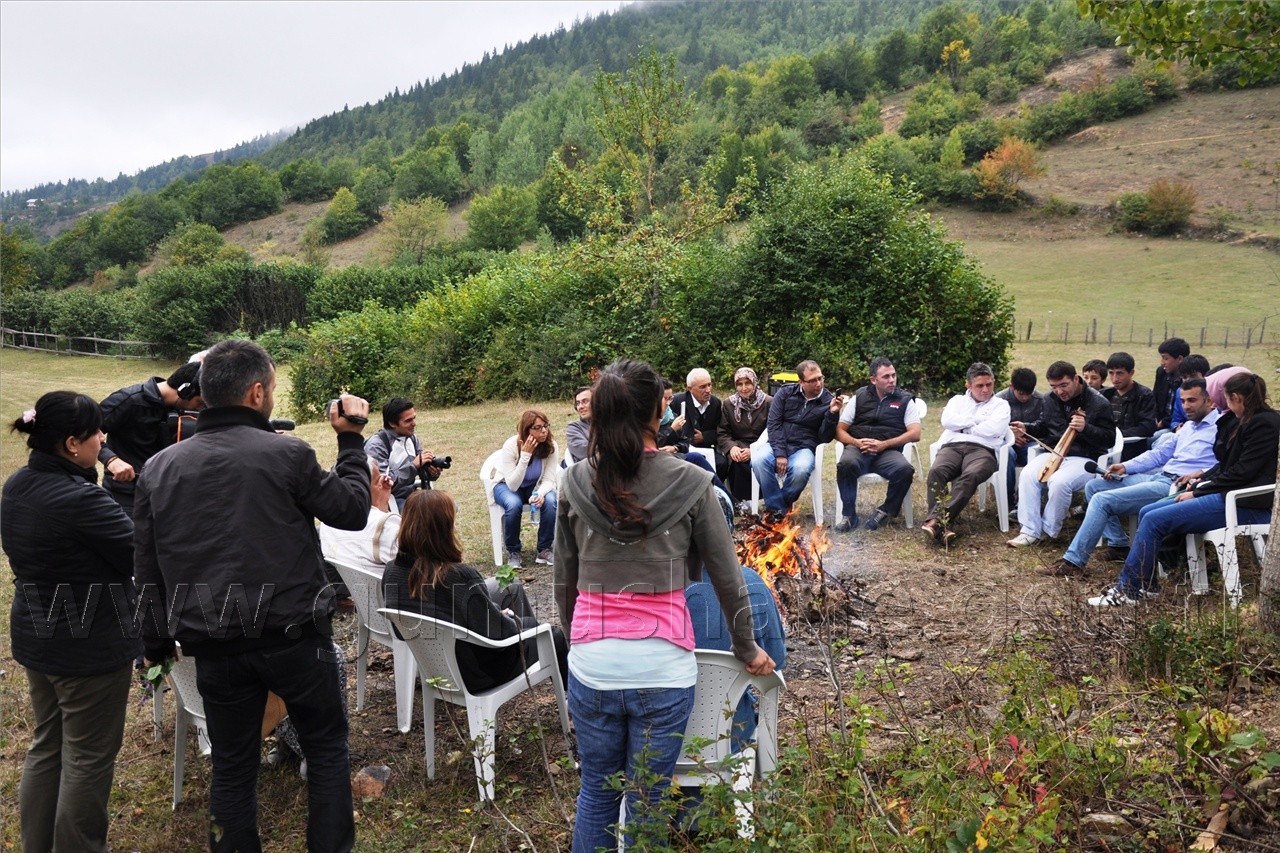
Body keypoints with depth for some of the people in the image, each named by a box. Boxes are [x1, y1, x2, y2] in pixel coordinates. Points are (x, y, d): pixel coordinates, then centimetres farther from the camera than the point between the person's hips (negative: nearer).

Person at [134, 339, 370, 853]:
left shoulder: (159, 469, 3)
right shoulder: (287, 454, -12)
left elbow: (147, 572, 8)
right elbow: (353, 511, 0)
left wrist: (157, 646, 18)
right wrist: (351, 440, 10)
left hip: (214, 646, 4)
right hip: (293, 636, -4)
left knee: (231, 766, 18)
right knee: (326, 747, 16)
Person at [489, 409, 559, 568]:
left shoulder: (551, 446, -20)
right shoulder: (511, 446, -28)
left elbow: (548, 480, -18)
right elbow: (513, 485, -31)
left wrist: (540, 494, -41)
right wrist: (525, 455, -39)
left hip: (536, 486, 2)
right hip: (506, 485, -2)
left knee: (550, 501, -30)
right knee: (513, 504, -36)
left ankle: (544, 550, -13)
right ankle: (513, 552, -14)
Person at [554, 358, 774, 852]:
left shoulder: (575, 485, -3)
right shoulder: (690, 483, -9)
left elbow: (564, 580, 7)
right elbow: (727, 578, 0)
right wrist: (748, 652, 14)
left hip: (592, 663, 2)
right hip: (662, 667, -2)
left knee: (596, 791, 21)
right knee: (647, 803, 14)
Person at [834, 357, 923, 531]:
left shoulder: (905, 400, 11)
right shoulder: (860, 397, 14)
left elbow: (915, 434, -1)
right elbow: (839, 430, 11)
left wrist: (884, 444, -13)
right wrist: (856, 442, -11)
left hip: (888, 451, 0)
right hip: (858, 448, 0)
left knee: (905, 470, -33)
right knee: (846, 464, -35)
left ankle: (886, 511, -9)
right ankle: (850, 515, -18)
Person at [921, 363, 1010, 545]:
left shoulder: (1001, 405, 20)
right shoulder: (957, 400, 27)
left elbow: (993, 429, -1)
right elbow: (947, 421, 6)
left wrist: (962, 426, 6)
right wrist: (977, 420, 5)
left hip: (983, 450, -2)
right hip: (953, 446, 2)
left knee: (971, 475, -38)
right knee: (936, 471, -33)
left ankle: (937, 518, -49)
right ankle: (942, 524, -43)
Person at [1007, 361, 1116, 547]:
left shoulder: (1098, 403, -6)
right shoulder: (1051, 400, 11)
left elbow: (1109, 439, -7)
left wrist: (1085, 428, -23)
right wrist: (1027, 428, 6)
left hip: (1084, 459, -5)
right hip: (1054, 453, 5)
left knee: (1059, 482, -35)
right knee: (1028, 474, -25)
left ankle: (1048, 531, -12)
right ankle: (1030, 531, -23)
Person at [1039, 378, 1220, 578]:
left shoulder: (1219, 427, -5)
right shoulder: (1189, 425, 24)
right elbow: (1160, 452, 24)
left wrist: (1200, 474, -29)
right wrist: (1125, 466, 12)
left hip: (1175, 485, -10)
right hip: (1158, 475, 10)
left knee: (1102, 500, -21)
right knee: (1093, 486, 5)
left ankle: (1073, 562, -17)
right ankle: (1118, 545, 3)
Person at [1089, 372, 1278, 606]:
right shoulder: (1240, 422, 15)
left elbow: (1242, 472, -17)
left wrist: (1198, 491, -12)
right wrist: (1202, 480, 2)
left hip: (1245, 505, -9)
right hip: (1227, 495, 9)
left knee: (1155, 519, -18)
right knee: (1147, 512, -1)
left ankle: (1127, 590, -10)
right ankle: (1147, 585, 2)